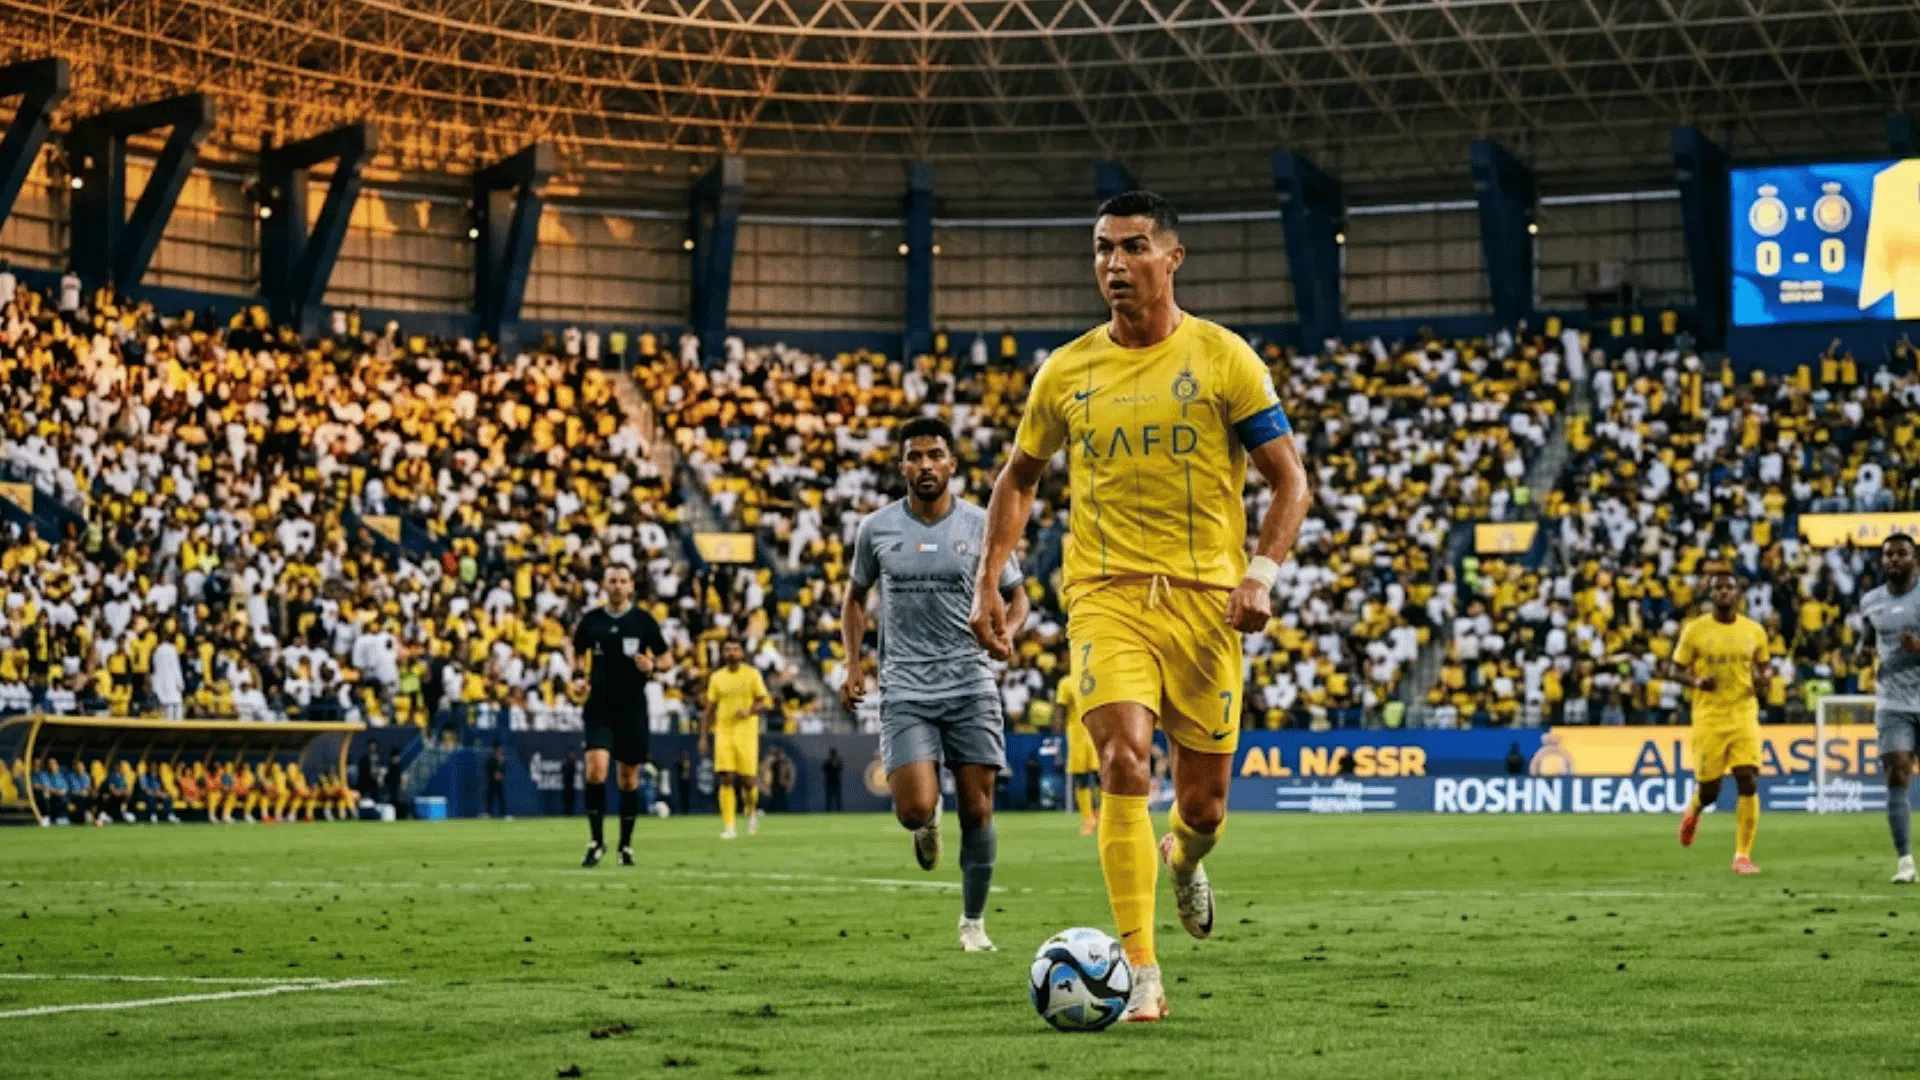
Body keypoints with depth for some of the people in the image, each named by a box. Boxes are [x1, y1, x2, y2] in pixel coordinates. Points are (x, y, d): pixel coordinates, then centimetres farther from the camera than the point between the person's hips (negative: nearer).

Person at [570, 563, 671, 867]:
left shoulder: (643, 621, 0)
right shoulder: (591, 620, 3)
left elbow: (665, 658, 7)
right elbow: (577, 653, 17)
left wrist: (652, 665, -15)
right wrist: (581, 677, -1)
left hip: (632, 708, 0)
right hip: (599, 708, 0)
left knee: (629, 778, 6)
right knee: (596, 768, -17)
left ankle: (626, 844, 19)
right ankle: (596, 841, -5)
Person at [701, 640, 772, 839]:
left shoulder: (752, 674, 2)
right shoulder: (717, 678, 9)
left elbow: (764, 701, 0)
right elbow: (709, 709, 13)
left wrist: (749, 711, -20)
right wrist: (704, 736, 8)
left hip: (746, 732, -2)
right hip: (723, 732, 2)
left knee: (747, 779, -3)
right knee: (726, 780, -9)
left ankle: (752, 811, 29)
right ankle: (728, 827, -10)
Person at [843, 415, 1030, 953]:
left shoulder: (980, 525, 1)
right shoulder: (877, 528, 3)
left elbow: (1016, 595, 12)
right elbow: (855, 597, 17)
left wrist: (1005, 633, -9)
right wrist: (852, 664, 5)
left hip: (971, 686, 0)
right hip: (905, 689, 0)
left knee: (977, 810, 0)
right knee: (916, 809, -16)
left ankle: (973, 922, 15)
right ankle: (928, 824, 23)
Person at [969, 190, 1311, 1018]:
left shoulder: (1222, 357, -1)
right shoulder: (1066, 372, 7)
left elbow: (1289, 481, 0)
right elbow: (1019, 478, 21)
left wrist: (1262, 572, -15)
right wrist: (989, 581, 9)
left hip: (1204, 599, 0)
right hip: (1106, 597, 1)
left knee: (1203, 805, 5)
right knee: (1125, 763, -21)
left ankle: (1183, 858, 45)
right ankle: (1141, 973, -18)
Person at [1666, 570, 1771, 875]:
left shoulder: (1754, 631, 4)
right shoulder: (1694, 630, -2)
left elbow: (1764, 666, 18)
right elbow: (1674, 670, 3)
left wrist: (1763, 678, -6)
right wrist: (1697, 681, -17)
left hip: (1744, 716, 1)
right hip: (1708, 719, -1)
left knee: (1749, 784, -14)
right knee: (1709, 790, 4)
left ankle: (1743, 855, -6)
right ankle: (1693, 811, 43)